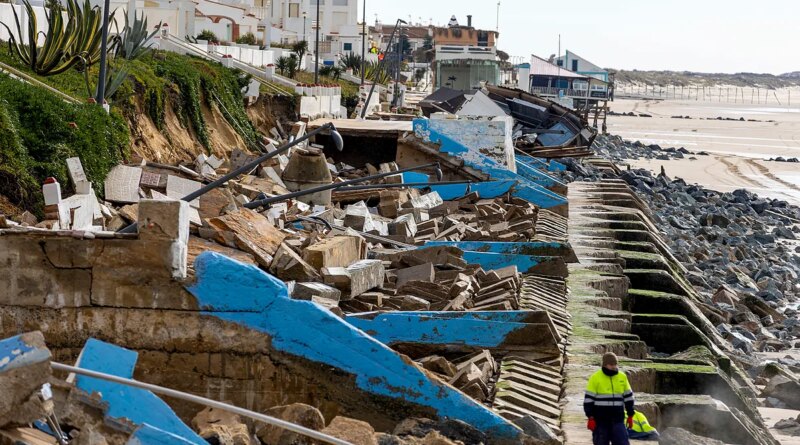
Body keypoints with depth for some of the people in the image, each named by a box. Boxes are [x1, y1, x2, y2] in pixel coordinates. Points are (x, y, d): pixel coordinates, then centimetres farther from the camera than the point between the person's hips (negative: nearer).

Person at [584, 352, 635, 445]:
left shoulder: (622, 377, 7)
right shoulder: (595, 378, -5)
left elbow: (628, 397, 13)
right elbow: (589, 399, -6)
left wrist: (630, 416, 11)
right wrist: (590, 418, -11)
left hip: (617, 420, 3)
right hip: (600, 420, -3)